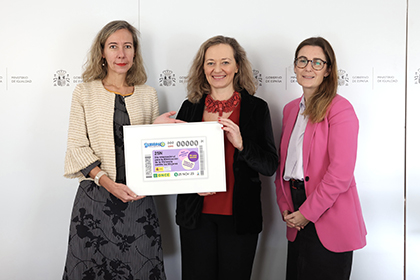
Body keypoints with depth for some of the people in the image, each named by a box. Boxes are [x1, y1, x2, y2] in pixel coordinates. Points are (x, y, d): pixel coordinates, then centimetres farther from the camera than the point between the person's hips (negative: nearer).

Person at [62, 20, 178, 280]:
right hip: (95, 198, -1)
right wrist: (109, 183, -14)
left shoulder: (148, 94, 9)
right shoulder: (85, 92, 2)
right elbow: (77, 147, -3)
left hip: (139, 197, 2)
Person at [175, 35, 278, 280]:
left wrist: (241, 144, -21)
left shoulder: (256, 108, -1)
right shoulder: (190, 107, 5)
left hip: (239, 216, -1)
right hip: (196, 214, 2)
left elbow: (270, 166, -5)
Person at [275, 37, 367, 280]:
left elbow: (340, 173, -17)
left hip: (329, 221, -6)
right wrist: (285, 206, 4)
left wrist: (308, 213, -13)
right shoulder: (291, 109, 12)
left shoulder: (340, 109, -12)